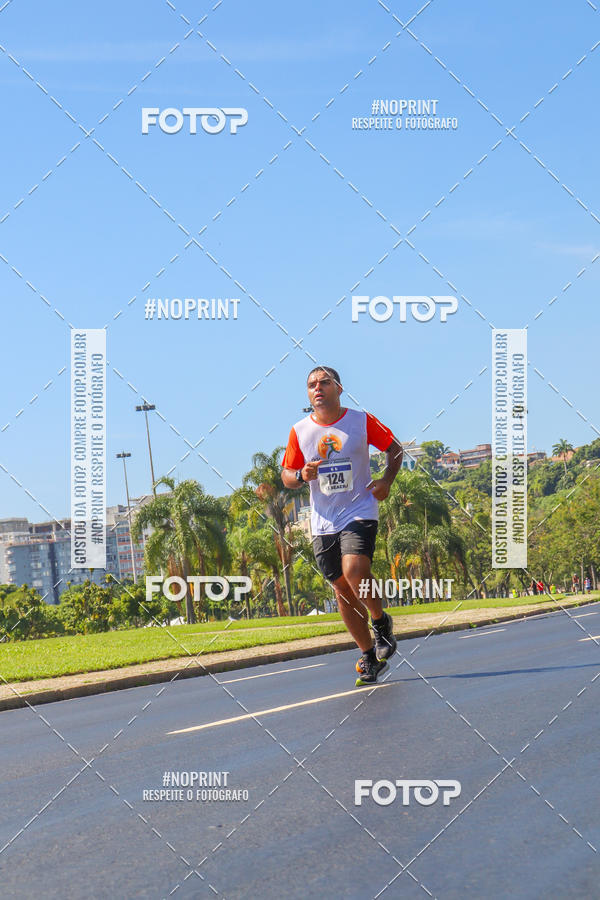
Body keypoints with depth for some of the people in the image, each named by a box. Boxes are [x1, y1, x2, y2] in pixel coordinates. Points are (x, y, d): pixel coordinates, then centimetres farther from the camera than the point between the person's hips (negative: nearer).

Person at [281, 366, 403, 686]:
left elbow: (394, 447, 12)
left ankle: (380, 621, 4)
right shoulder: (299, 431, 3)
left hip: (359, 512, -3)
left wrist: (387, 480, -4)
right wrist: (302, 475, -13)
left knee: (355, 573, -25)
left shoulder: (362, 421, -2)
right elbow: (286, 476, 10)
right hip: (323, 523, 3)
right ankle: (369, 656, 18)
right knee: (342, 589, 5)